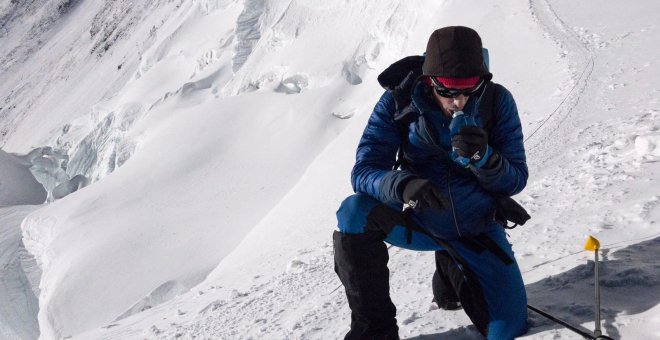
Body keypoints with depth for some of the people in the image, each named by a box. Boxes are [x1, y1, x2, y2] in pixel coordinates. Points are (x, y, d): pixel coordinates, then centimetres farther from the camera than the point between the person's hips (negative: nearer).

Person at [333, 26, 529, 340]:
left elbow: (515, 181, -12)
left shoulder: (497, 101, -14)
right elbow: (364, 171, -22)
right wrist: (403, 185, -44)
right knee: (355, 212, -31)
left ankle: (452, 277, 29)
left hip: (477, 229, 1)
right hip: (419, 220, -1)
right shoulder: (398, 103, -16)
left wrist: (483, 158, -35)